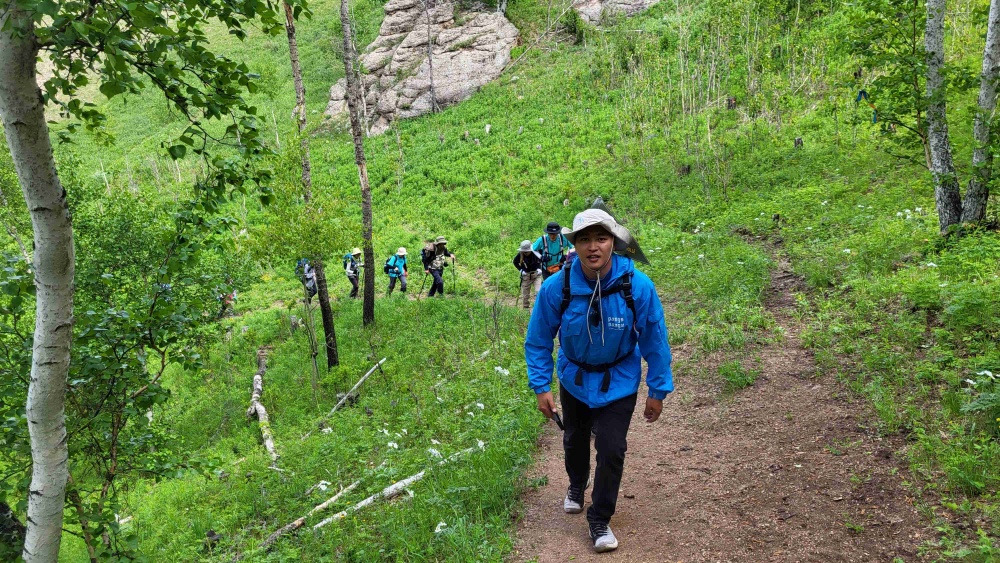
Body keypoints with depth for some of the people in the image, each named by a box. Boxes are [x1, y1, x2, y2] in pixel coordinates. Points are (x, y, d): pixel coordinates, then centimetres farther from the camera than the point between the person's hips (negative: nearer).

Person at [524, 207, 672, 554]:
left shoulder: (638, 286, -26)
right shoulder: (557, 287, -25)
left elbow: (655, 341, -13)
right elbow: (538, 340, -11)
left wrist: (658, 390, -8)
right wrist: (540, 386, -12)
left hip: (618, 383, -2)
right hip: (573, 379, 2)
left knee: (611, 451, -6)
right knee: (575, 440, 22)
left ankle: (600, 520, 18)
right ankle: (576, 485, 55)